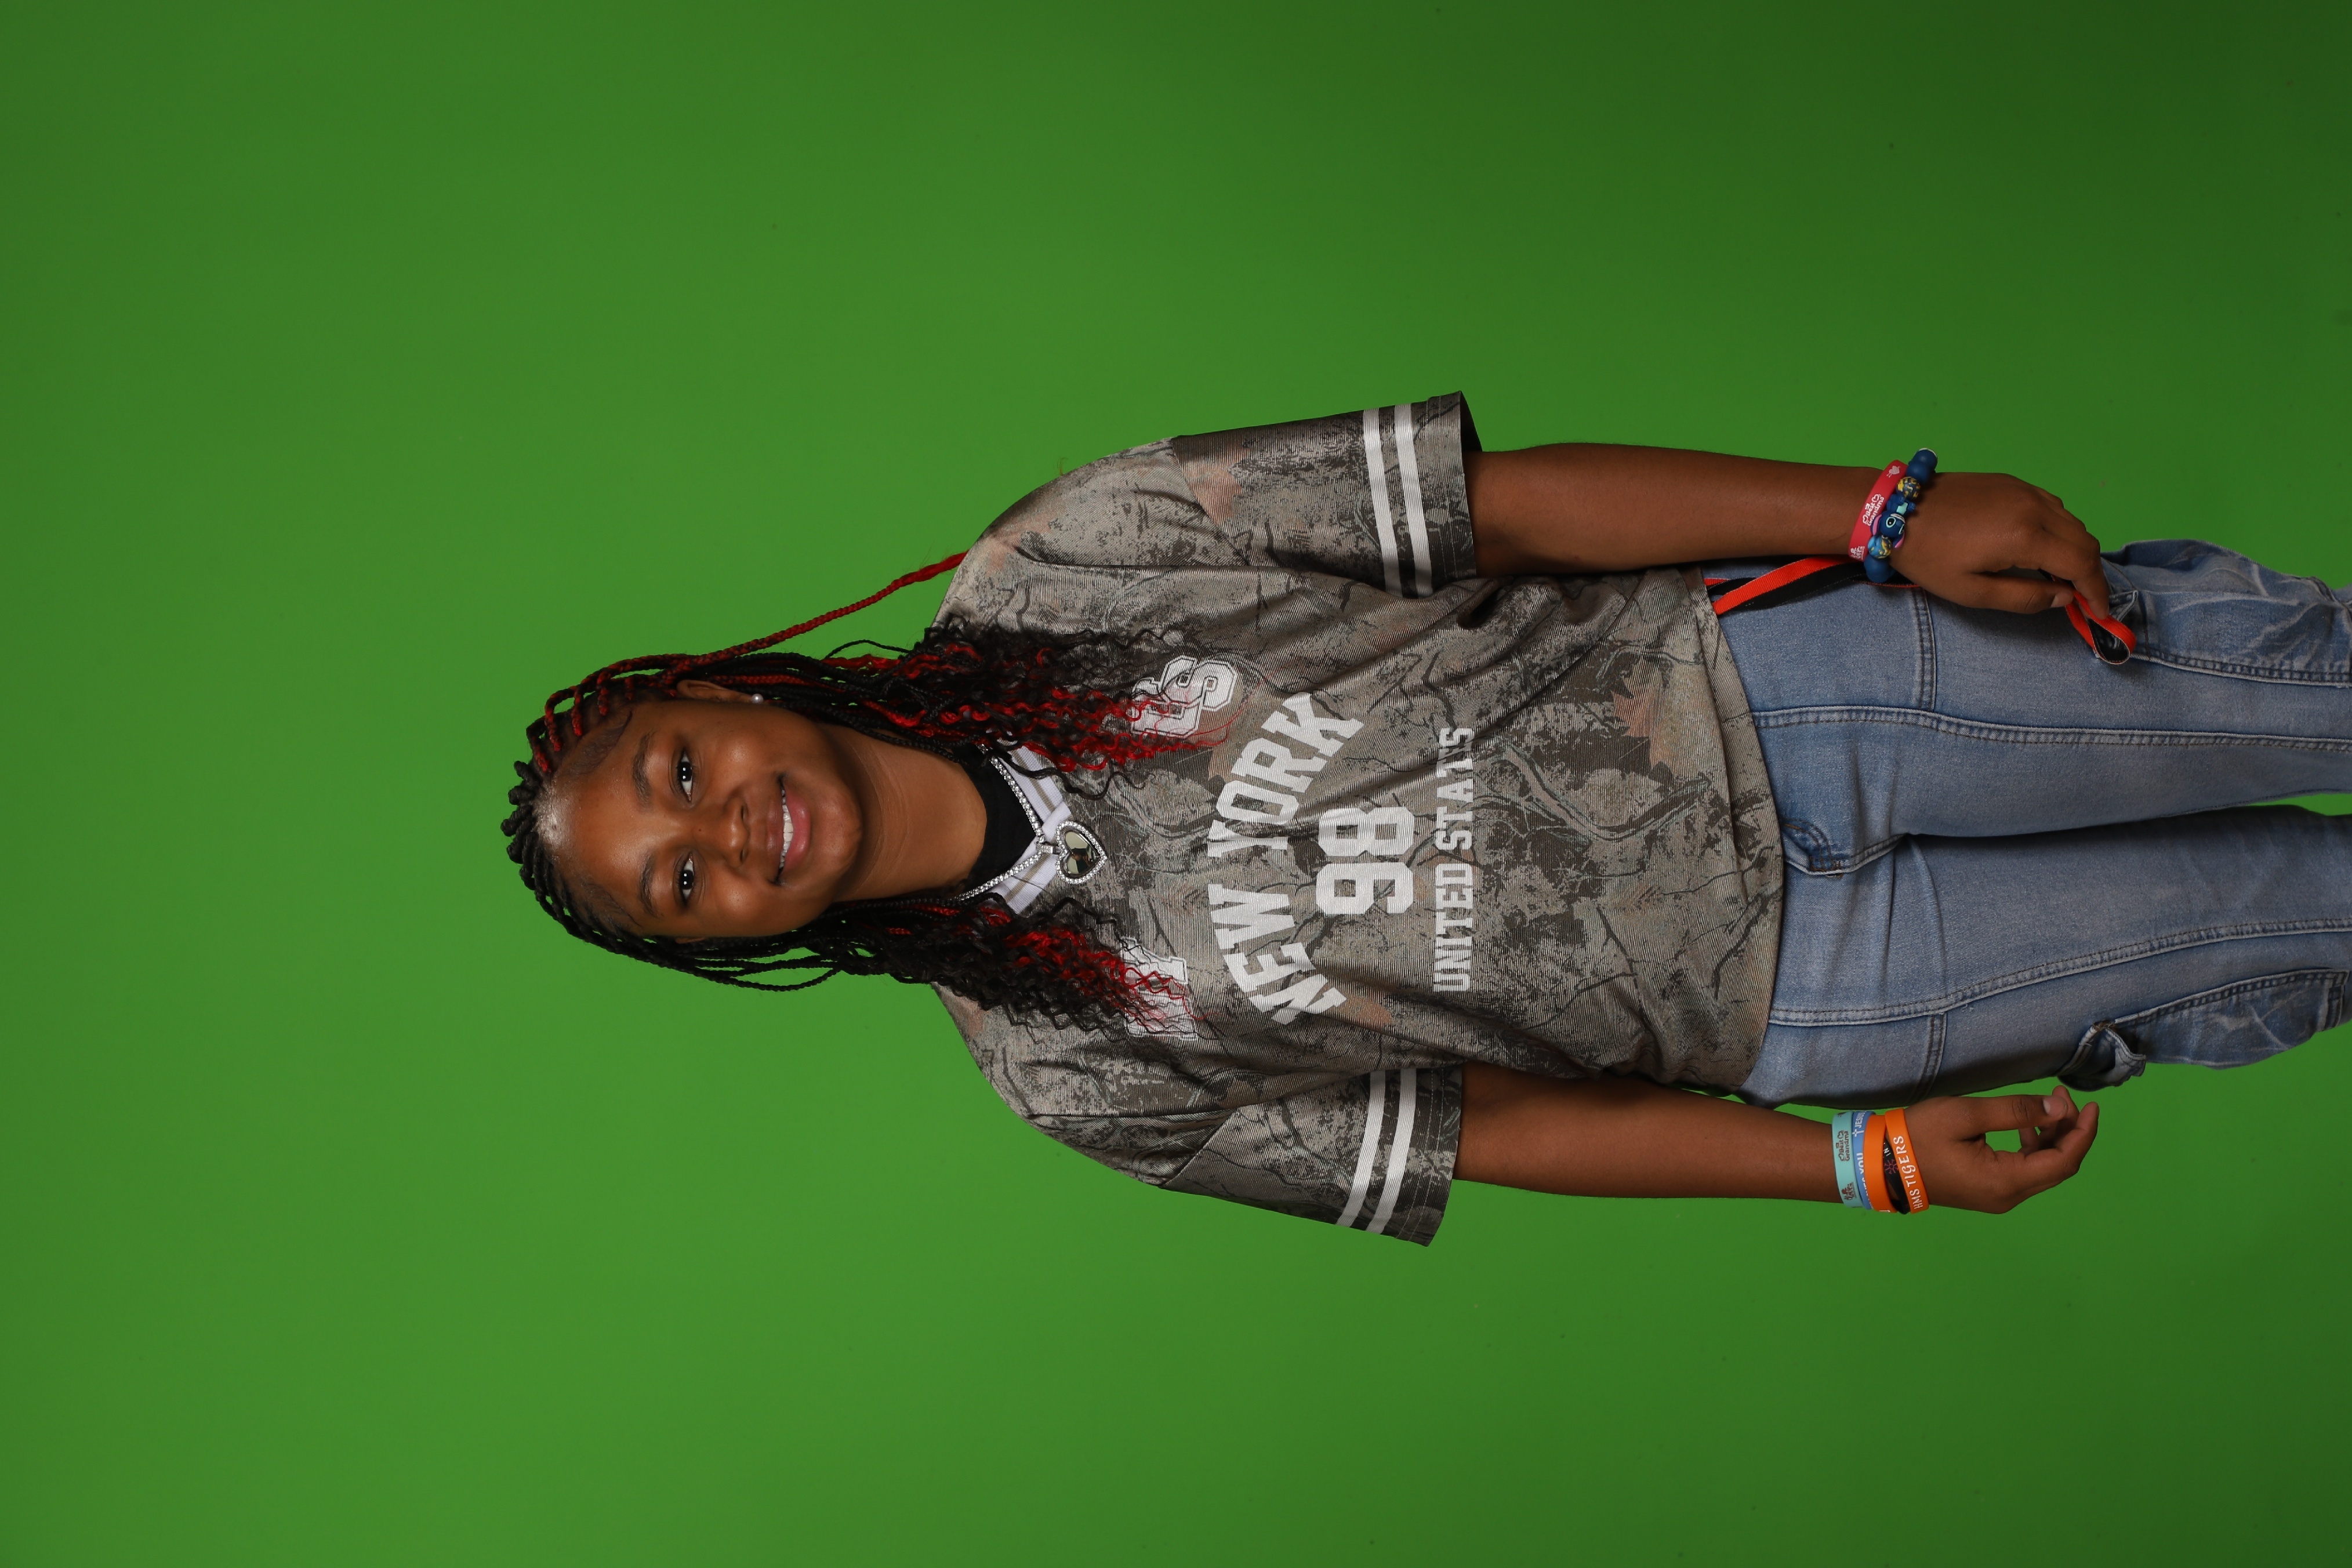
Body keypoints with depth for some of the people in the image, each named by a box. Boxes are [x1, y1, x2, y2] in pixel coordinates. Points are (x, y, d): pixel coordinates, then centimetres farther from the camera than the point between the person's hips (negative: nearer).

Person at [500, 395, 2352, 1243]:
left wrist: (1890, 511, -16)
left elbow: (1501, 497, -11)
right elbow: (1479, 1128, -3)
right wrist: (1861, 1161, -8)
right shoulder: (1067, 1062, -7)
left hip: (1742, 684, 1)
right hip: (1760, 999, -1)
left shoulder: (1058, 568, -11)